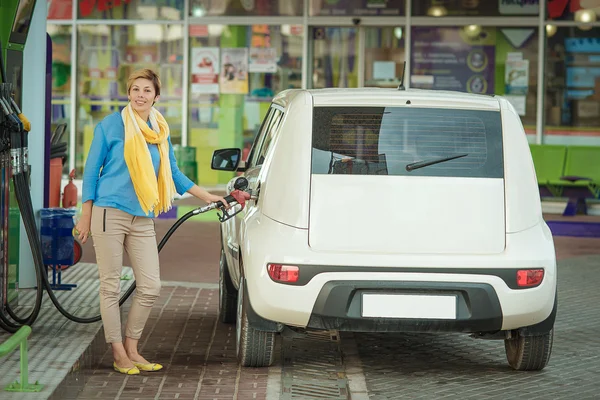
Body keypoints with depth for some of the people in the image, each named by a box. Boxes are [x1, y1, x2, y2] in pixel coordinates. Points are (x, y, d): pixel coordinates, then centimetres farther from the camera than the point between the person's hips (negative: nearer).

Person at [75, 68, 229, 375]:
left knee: (150, 288, 2)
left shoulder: (161, 131, 11)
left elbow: (172, 173, 23)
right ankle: (119, 354, 8)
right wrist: (86, 216, -1)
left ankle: (131, 348, 16)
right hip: (110, 214, -5)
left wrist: (205, 196, 21)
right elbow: (92, 170, 0)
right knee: (111, 287, -1)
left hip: (143, 219, 5)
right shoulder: (111, 125, -3)